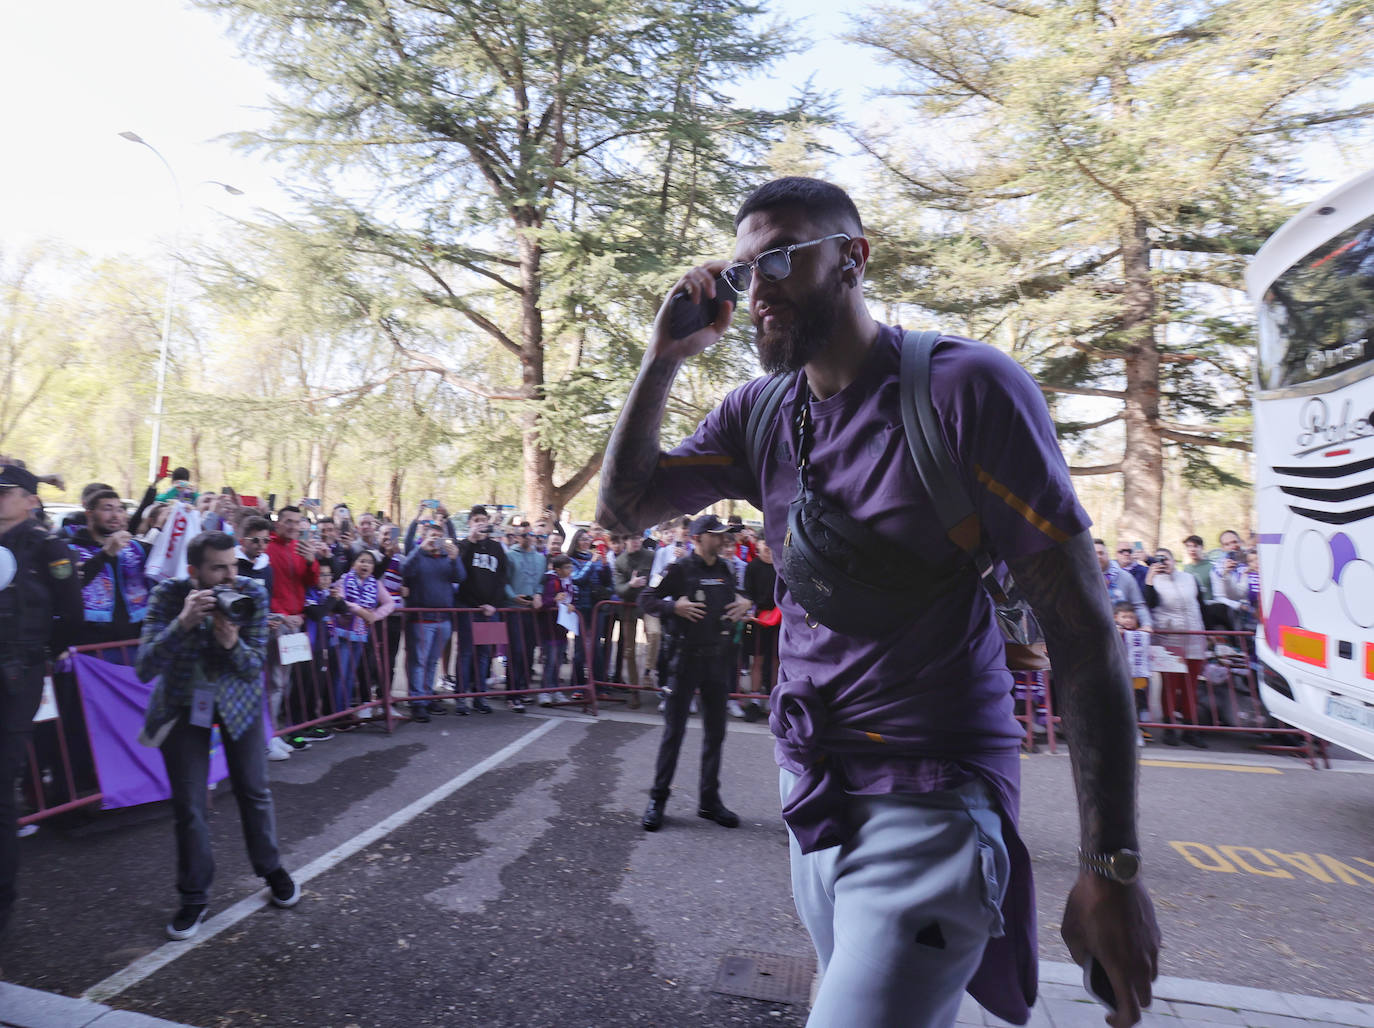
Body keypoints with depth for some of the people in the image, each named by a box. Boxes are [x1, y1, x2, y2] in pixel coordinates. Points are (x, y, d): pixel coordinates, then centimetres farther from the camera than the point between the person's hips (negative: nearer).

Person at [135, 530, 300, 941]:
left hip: (239, 698, 1)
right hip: (182, 702, 0)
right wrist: (183, 622, -41)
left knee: (253, 790, 6)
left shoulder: (252, 593, -20)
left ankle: (271, 869, 29)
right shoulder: (169, 594, -22)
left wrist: (232, 643, -37)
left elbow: (256, 666, -16)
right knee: (188, 804, 1)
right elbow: (145, 668, -27)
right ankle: (194, 896, 21)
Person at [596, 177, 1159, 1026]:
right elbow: (623, 508, 4)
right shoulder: (757, 413, 3)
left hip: (929, 803, -6)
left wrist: (1114, 866, -14)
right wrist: (665, 360, -7)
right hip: (811, 788, 6)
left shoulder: (965, 387, -15)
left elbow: (1082, 624, -15)